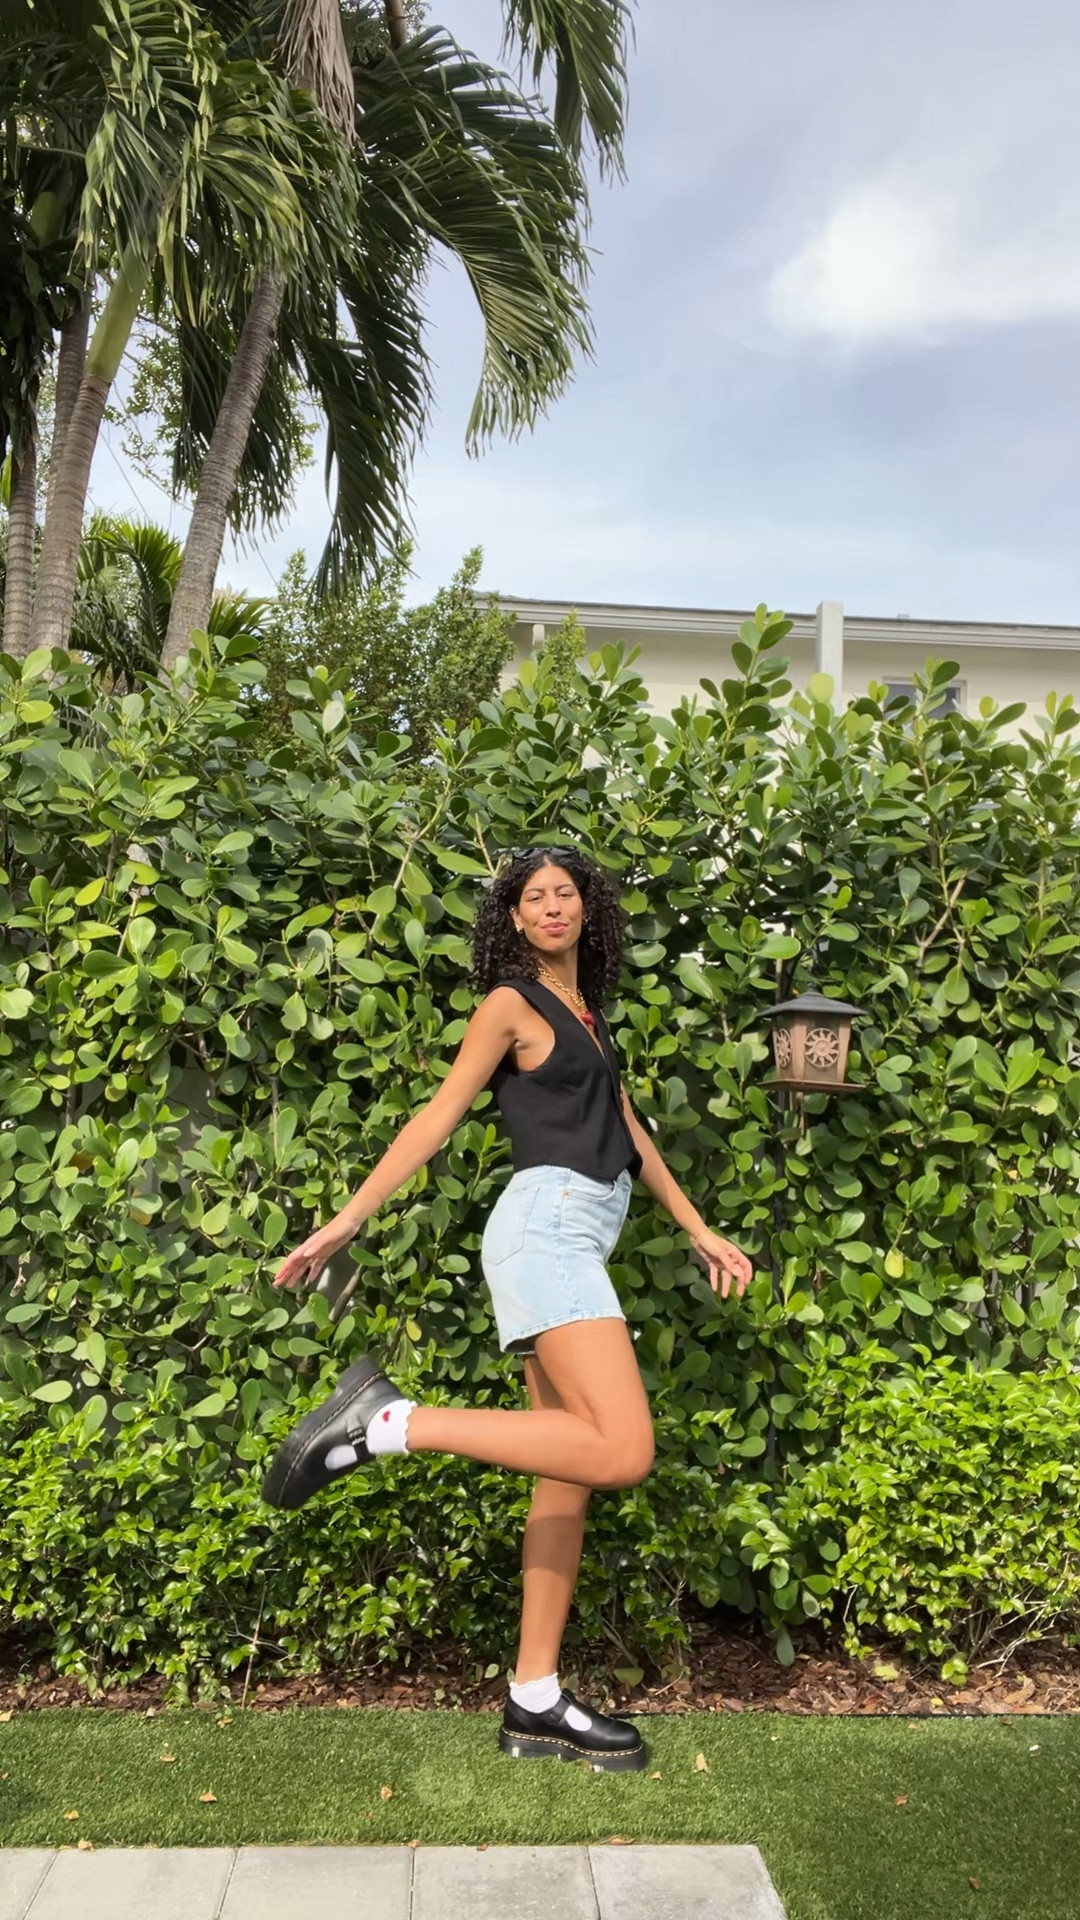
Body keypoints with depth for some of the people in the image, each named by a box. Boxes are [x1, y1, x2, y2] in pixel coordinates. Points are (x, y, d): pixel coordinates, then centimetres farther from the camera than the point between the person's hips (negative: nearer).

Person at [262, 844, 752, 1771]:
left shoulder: (585, 1011, 23)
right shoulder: (512, 1003, 0)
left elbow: (626, 1127, 25)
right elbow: (438, 1117, -4)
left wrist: (700, 1231, 24)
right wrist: (344, 1223, -8)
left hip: (576, 1242, 9)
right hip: (546, 1225, -9)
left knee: (571, 1472, 7)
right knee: (623, 1450, -21)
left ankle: (536, 1703, 14)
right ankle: (387, 1423, -19)